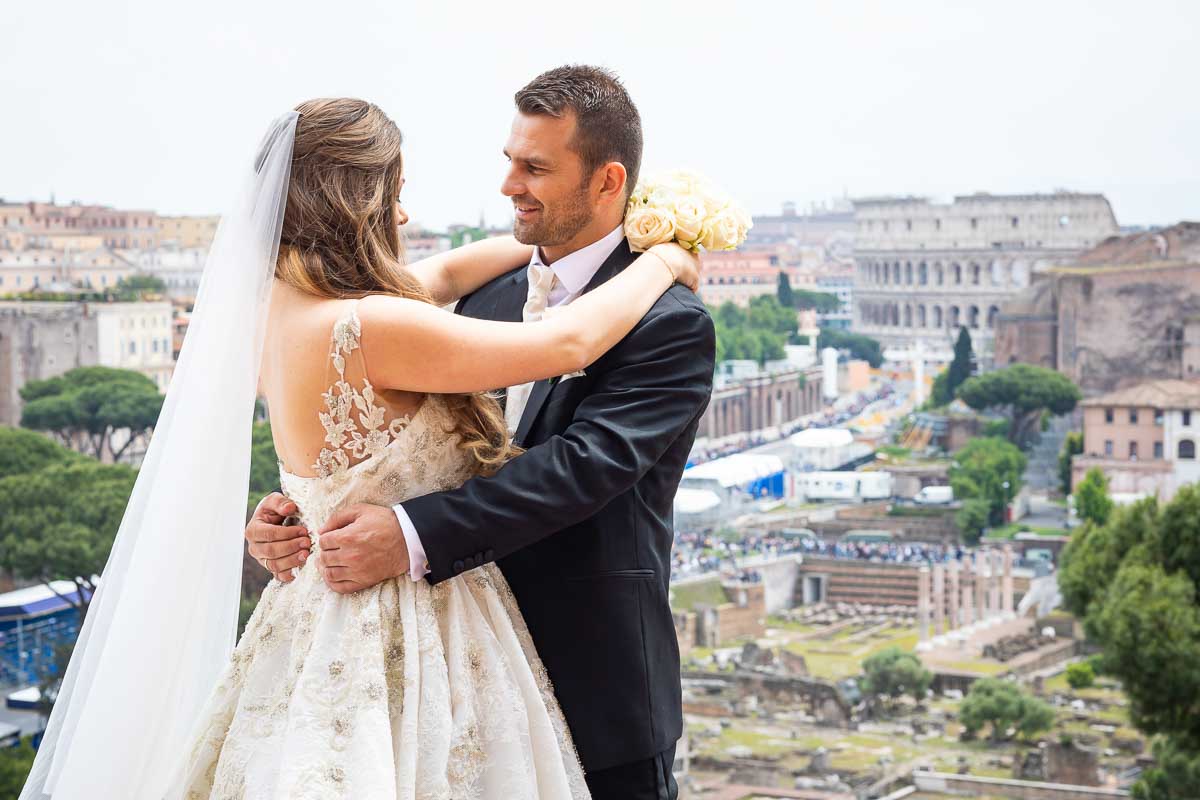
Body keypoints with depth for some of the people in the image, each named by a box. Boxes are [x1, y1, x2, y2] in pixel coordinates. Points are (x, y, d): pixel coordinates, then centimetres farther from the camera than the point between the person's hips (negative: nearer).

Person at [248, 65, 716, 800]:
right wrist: (301, 506, -11)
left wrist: (415, 537, -34)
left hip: (597, 694, -6)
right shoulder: (489, 298, 8)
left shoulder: (670, 323, -14)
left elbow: (587, 463, -26)